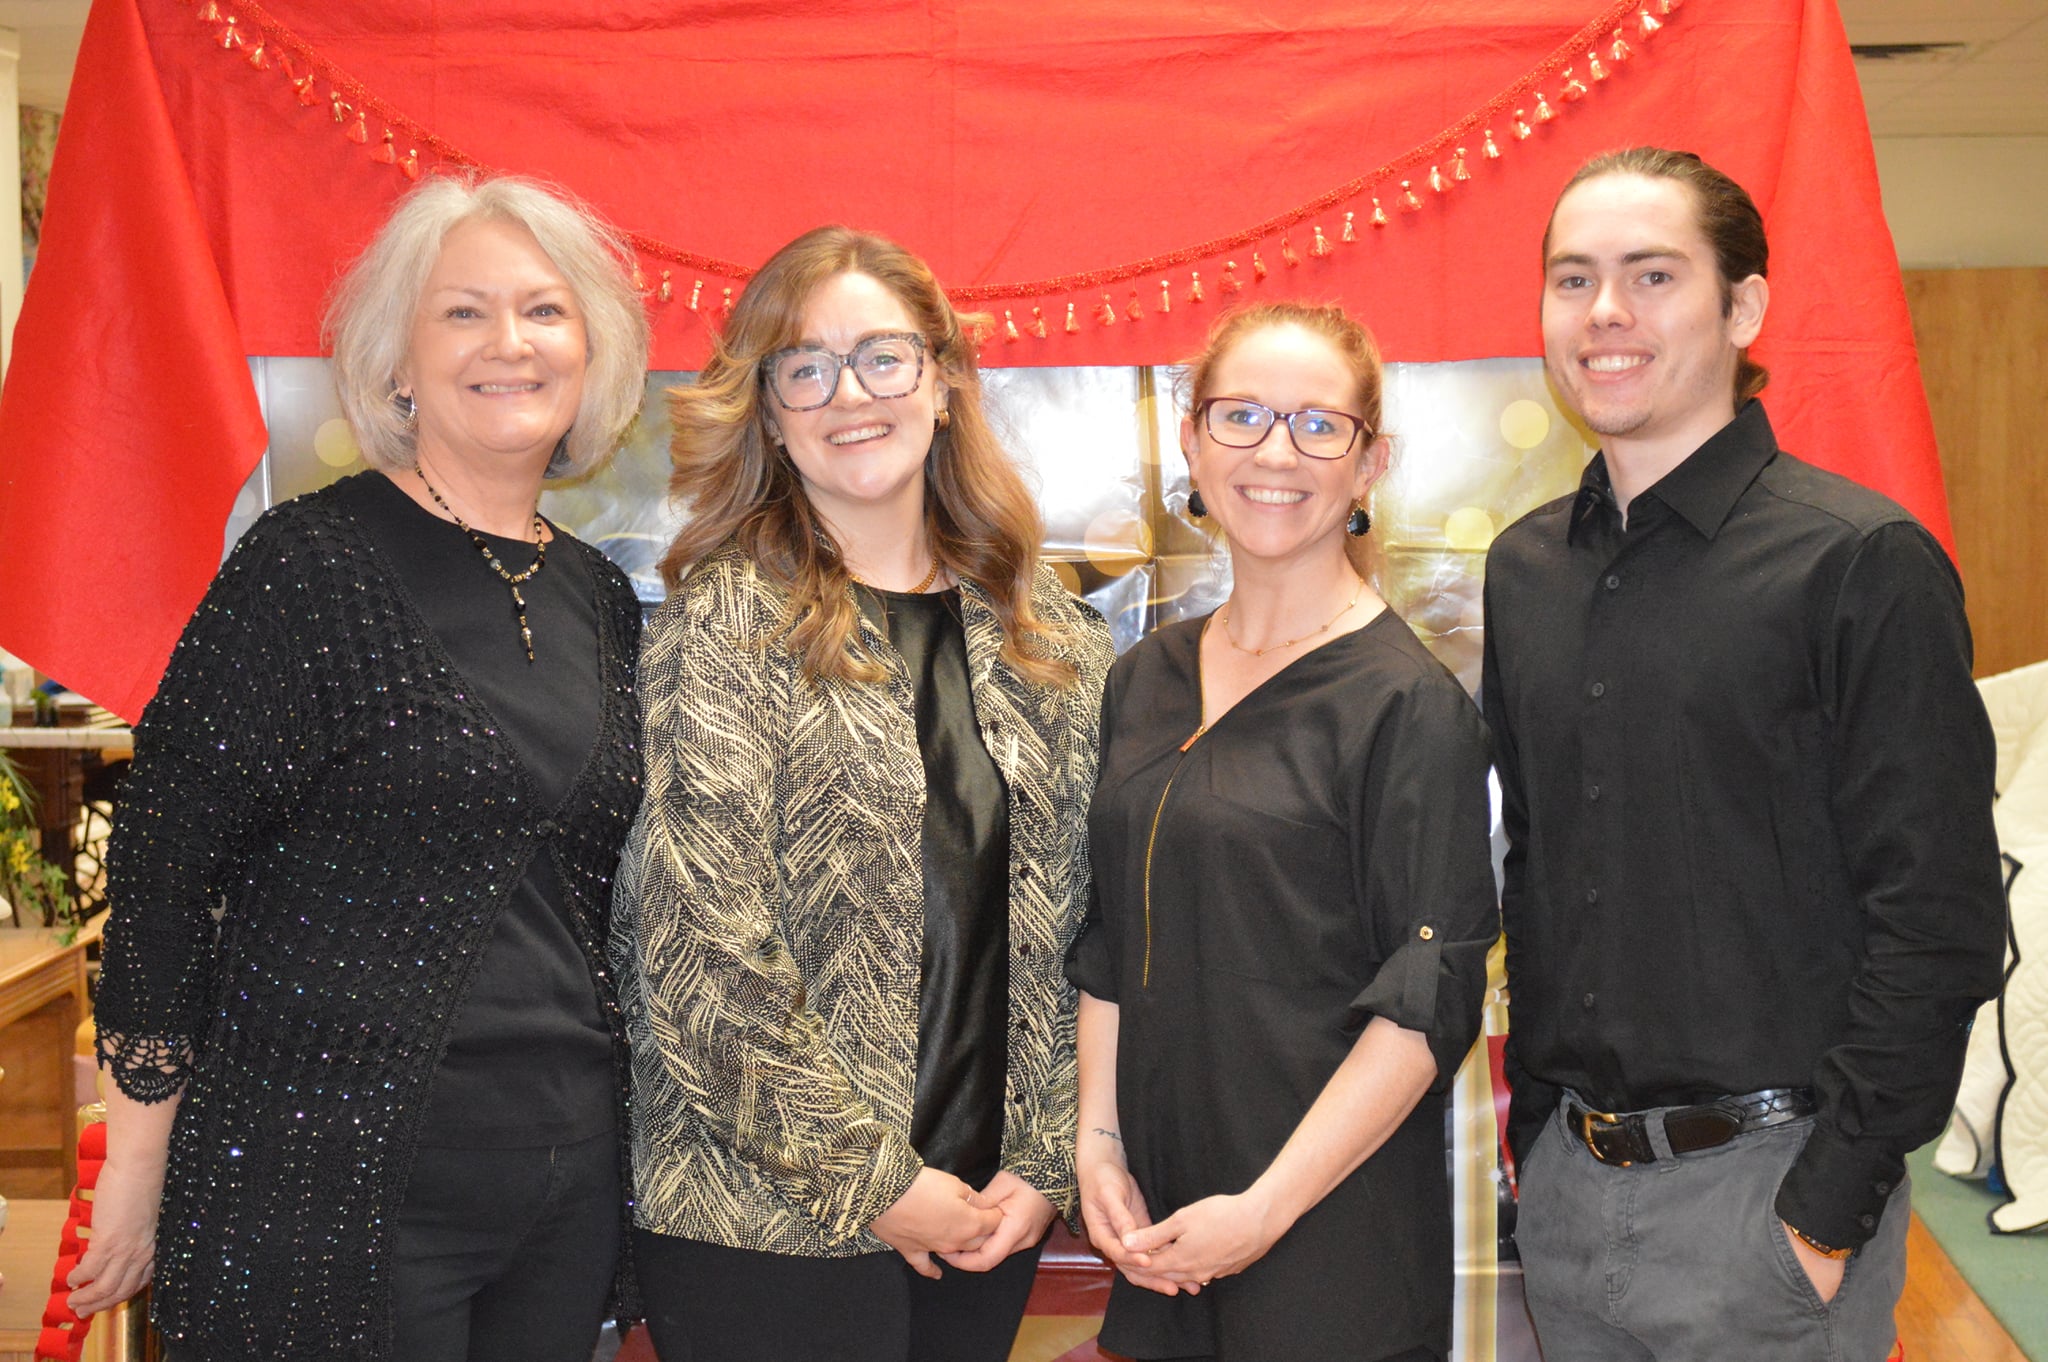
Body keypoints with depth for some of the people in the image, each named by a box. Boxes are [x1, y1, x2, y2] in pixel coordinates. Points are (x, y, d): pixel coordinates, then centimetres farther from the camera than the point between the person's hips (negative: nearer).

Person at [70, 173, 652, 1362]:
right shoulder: (314, 564, -11)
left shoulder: (599, 595, 8)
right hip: (334, 1186, -6)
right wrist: (139, 1172, -8)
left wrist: (606, 1133, 14)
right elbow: (162, 865, -9)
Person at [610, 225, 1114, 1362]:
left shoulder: (1052, 640, 6)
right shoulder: (727, 620, -8)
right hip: (769, 1222, -4)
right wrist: (873, 1180, -13)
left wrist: (1047, 1161, 0)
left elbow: (1072, 923, 8)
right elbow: (699, 948, -13)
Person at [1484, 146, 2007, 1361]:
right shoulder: (1525, 569, 7)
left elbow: (1936, 925, -14)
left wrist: (1830, 1212, -15)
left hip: (1765, 1185, -5)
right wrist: (1534, 1125, 10)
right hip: (1568, 1180, 6)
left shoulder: (1864, 563, -11)